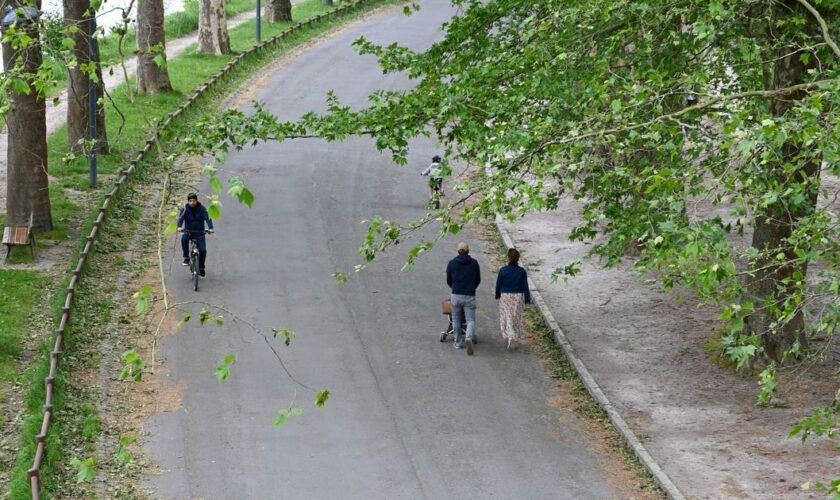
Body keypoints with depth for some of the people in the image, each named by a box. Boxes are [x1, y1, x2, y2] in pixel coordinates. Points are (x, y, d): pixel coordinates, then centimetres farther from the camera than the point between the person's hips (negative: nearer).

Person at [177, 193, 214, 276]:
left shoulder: (201, 208, -7)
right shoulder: (185, 209, -6)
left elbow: (207, 218, -19)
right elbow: (180, 217, -20)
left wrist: (210, 228, -38)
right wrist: (179, 227, -41)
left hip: (199, 232, 0)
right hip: (188, 231, 0)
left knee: (203, 250, -11)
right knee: (184, 238, -35)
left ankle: (201, 268, 13)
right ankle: (186, 257, -18)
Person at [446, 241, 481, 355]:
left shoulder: (451, 263, 0)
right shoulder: (474, 263, 2)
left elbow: (448, 281, 10)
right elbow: (478, 280, 12)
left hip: (456, 295, 0)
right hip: (469, 296, 0)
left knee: (456, 320, 16)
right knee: (471, 320, 2)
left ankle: (458, 343, 21)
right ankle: (469, 338, -24)